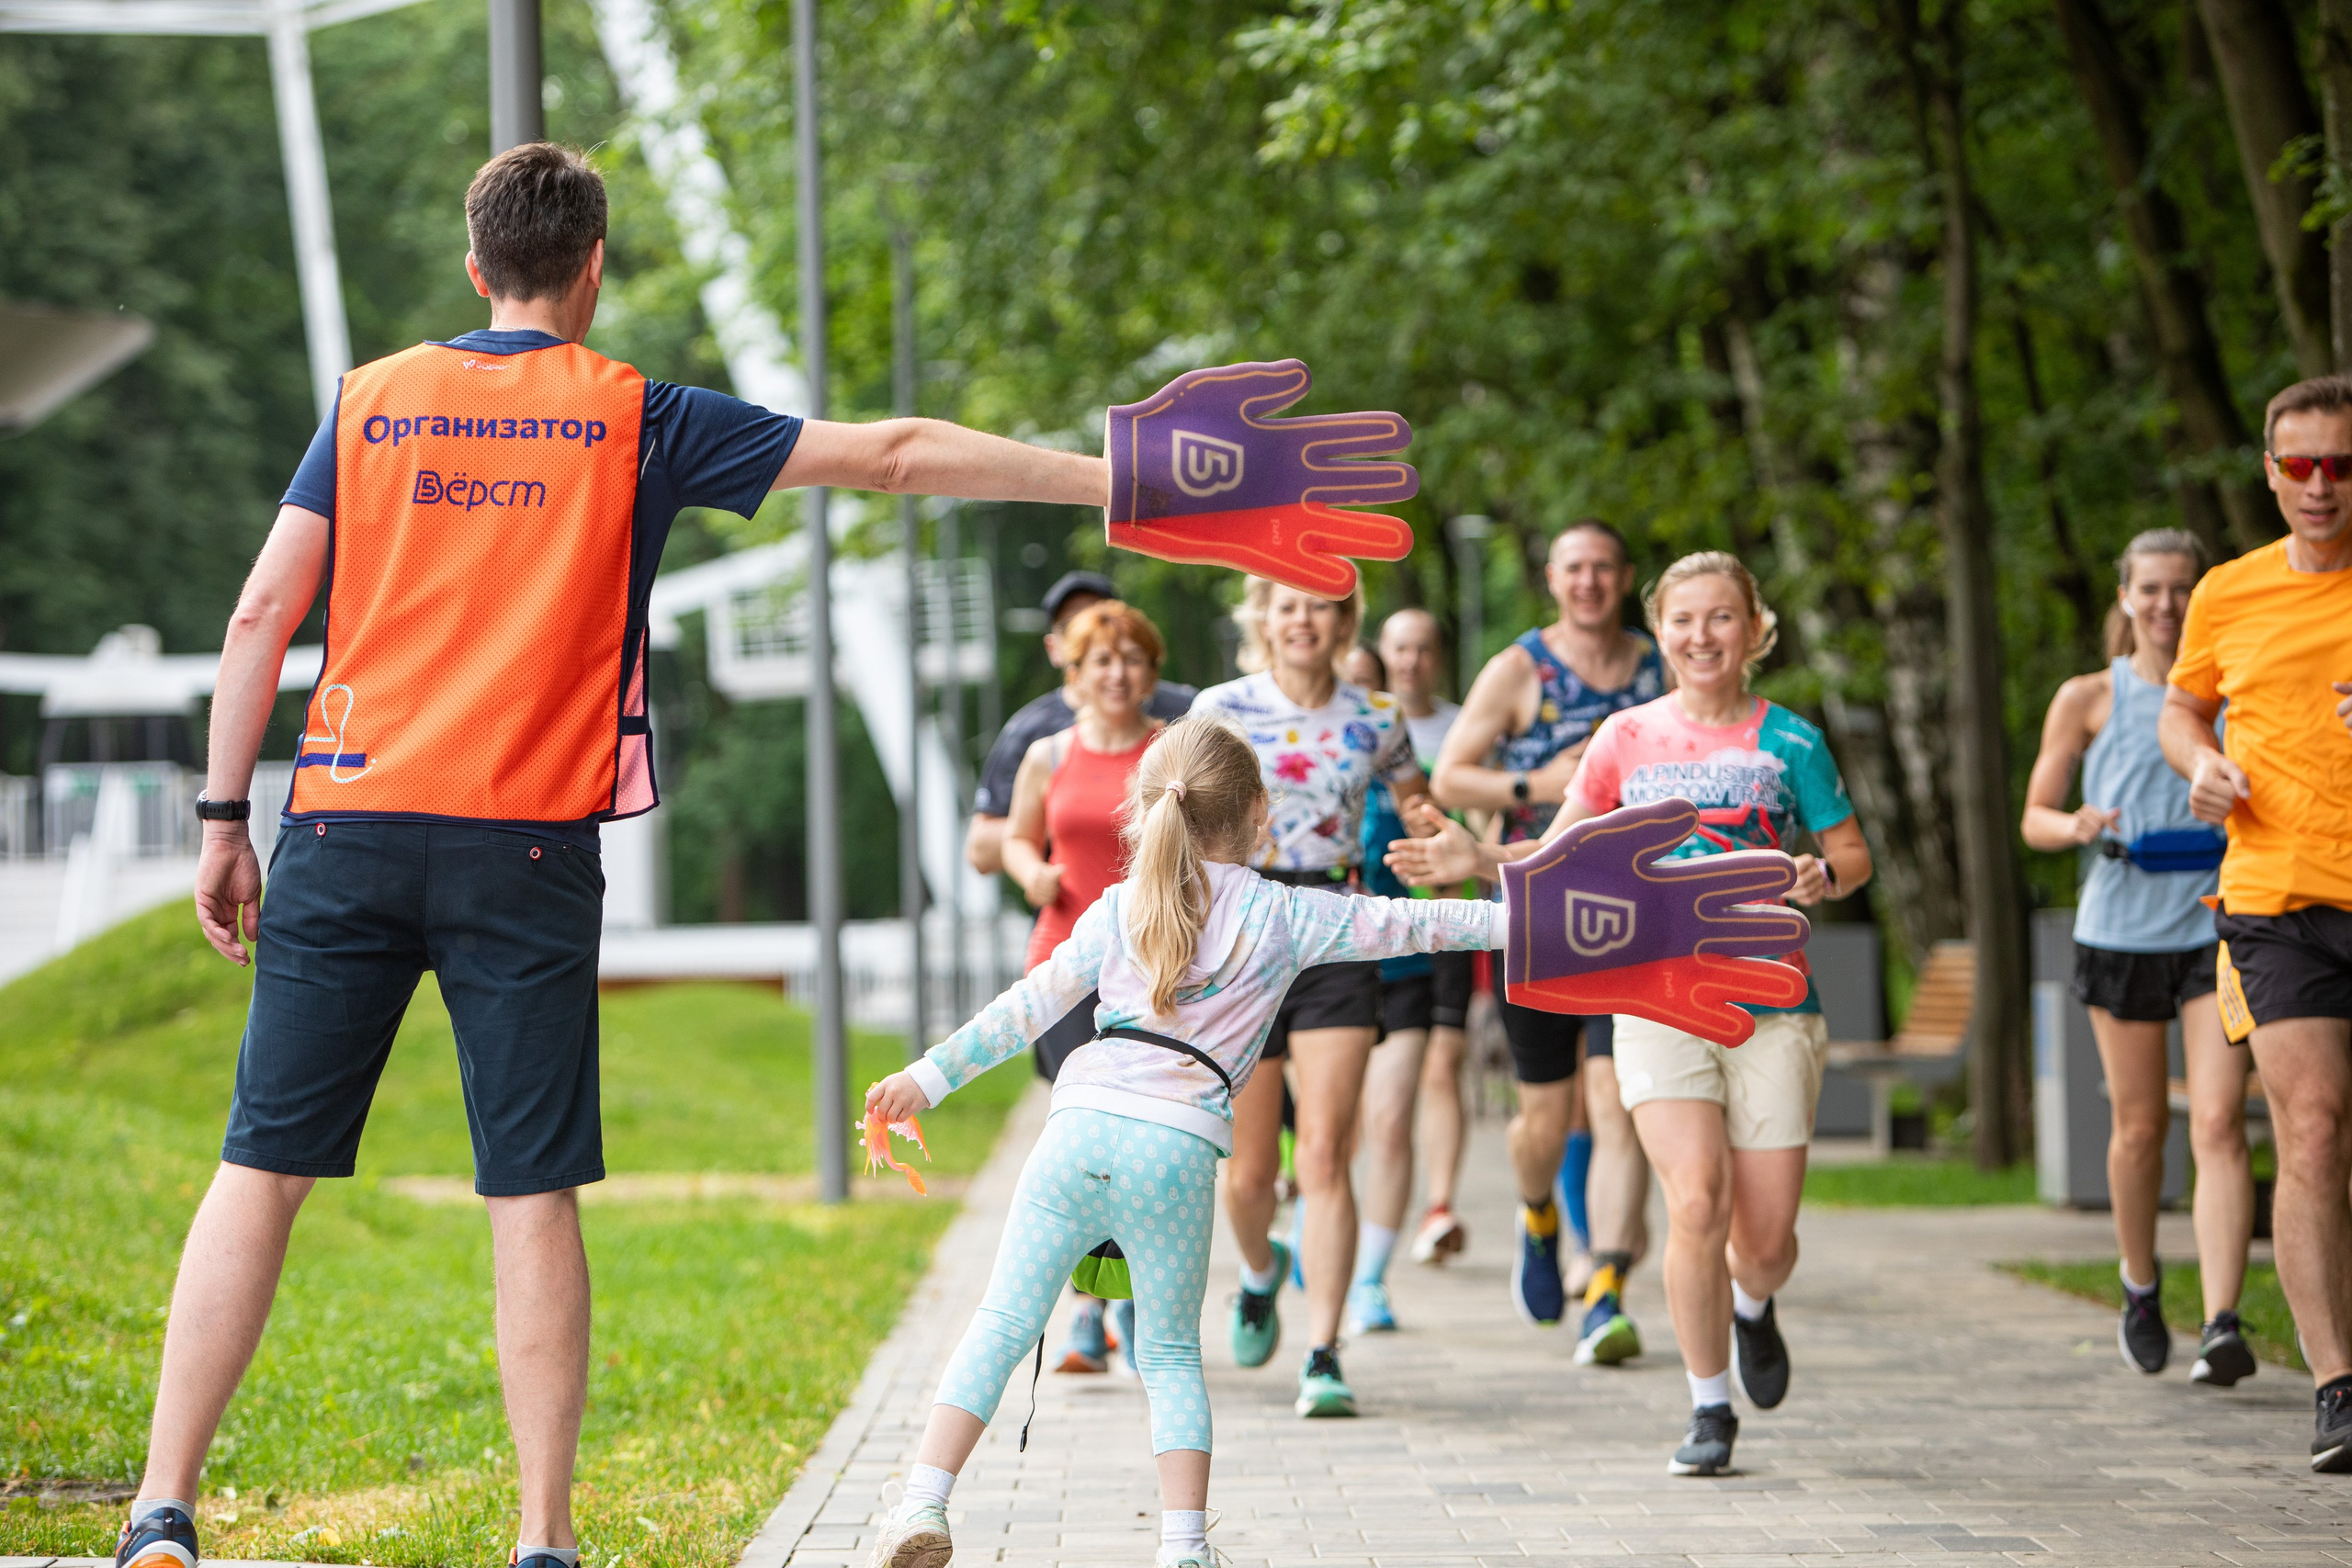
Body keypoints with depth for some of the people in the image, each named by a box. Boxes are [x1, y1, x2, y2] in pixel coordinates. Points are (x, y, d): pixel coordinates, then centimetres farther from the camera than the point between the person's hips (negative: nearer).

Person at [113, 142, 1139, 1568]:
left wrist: (226, 820, 11)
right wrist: (1110, 478, 9)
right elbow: (893, 454, 4)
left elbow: (261, 615, 5)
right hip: (526, 852, -2)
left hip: (349, 827, 2)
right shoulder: (637, 419, 4)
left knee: (263, 1172, 3)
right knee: (534, 1198, 2)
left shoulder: (370, 402, 9)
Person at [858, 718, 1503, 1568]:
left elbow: (1032, 1003, 15)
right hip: (1177, 1152, -1)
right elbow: (1406, 923, 13)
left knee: (1002, 1324, 4)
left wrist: (929, 1077, 20)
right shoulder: (1281, 916, 11)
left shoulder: (1120, 909, 16)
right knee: (1170, 1353, 12)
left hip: (1080, 1124, 1)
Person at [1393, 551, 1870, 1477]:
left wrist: (1820, 875, -15)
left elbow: (1853, 855, 7)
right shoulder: (1627, 739, 7)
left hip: (1772, 1006, 0)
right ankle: (1709, 1408, 2)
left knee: (1765, 1234, -1)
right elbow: (1560, 857, 14)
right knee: (1696, 1201, -16)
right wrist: (1477, 860, -3)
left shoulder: (1787, 741, 3)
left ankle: (1752, 1306, 38)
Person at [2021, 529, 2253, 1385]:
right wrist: (2079, 826, -15)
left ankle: (2222, 1324, -18)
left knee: (2218, 1123, -13)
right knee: (2139, 1124, 9)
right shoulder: (2088, 700, 5)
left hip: (2219, 924, 0)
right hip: (2122, 929, 0)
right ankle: (2140, 1282, 35)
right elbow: (2035, 818, 8)